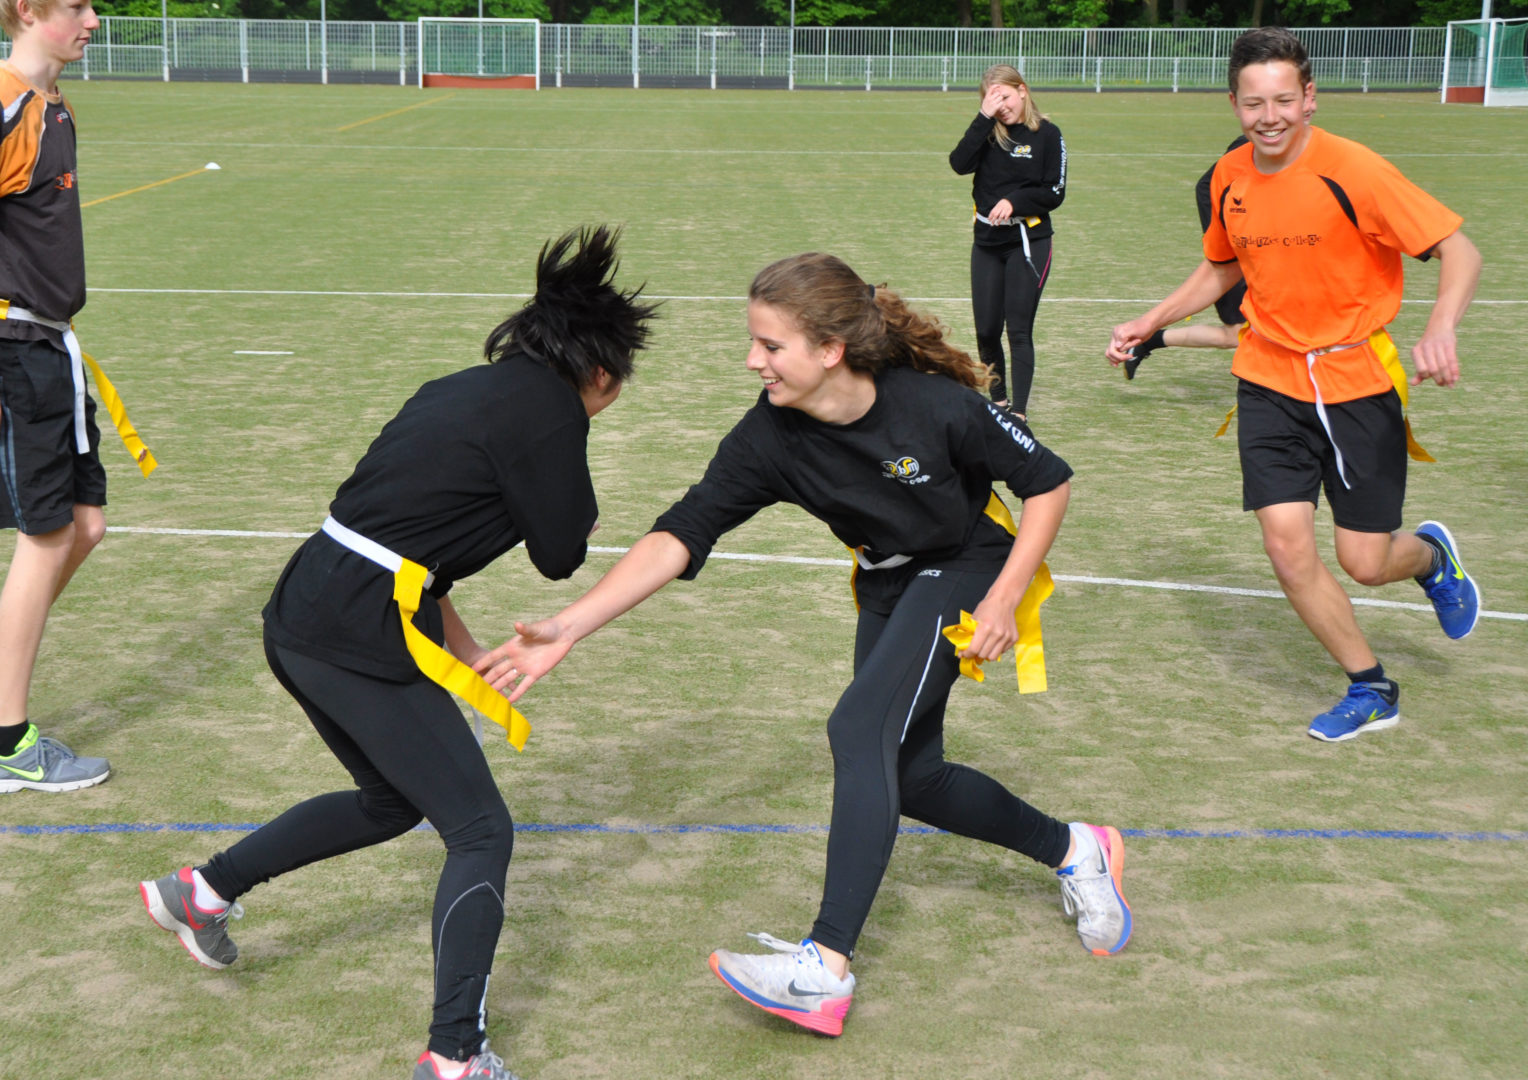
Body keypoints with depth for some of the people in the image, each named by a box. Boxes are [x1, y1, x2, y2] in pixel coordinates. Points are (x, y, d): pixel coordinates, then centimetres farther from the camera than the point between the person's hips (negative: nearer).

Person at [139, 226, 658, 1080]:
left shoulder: (464, 390, 16)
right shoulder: (548, 408, -10)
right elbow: (562, 554, -5)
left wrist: (463, 648, 19)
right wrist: (573, 499, 14)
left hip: (304, 613, 9)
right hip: (361, 634, -9)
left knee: (393, 801, 29)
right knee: (481, 831, 0)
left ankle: (207, 889, 37)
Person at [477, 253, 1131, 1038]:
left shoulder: (937, 406, -30)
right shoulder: (770, 437, -20)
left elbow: (1047, 483, -16)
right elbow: (680, 536, -24)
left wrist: (1003, 599, -22)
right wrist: (568, 629, -33)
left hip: (966, 568, -6)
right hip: (887, 585, 6)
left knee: (861, 729, -24)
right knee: (908, 778, 11)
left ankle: (827, 967, -26)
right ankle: (1074, 851, 35)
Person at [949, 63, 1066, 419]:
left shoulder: (1047, 134, -3)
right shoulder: (987, 133, 4)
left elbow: (1054, 193, -5)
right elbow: (960, 163, -15)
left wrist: (1014, 202, -17)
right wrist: (984, 118, -17)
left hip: (1028, 243, -3)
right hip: (986, 242, 4)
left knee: (1019, 331, -7)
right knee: (986, 331, 6)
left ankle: (1019, 410, -4)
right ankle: (999, 399, 25)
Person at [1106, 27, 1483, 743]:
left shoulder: (1352, 170, -17)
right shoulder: (1229, 178, 0)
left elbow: (1458, 251, -18)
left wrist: (1440, 328, -35)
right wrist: (1147, 324, 15)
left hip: (1358, 381, -4)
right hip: (1270, 381, 4)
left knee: (1364, 563, -2)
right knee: (1288, 548, -8)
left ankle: (1431, 555, 37)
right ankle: (1371, 690, 14)